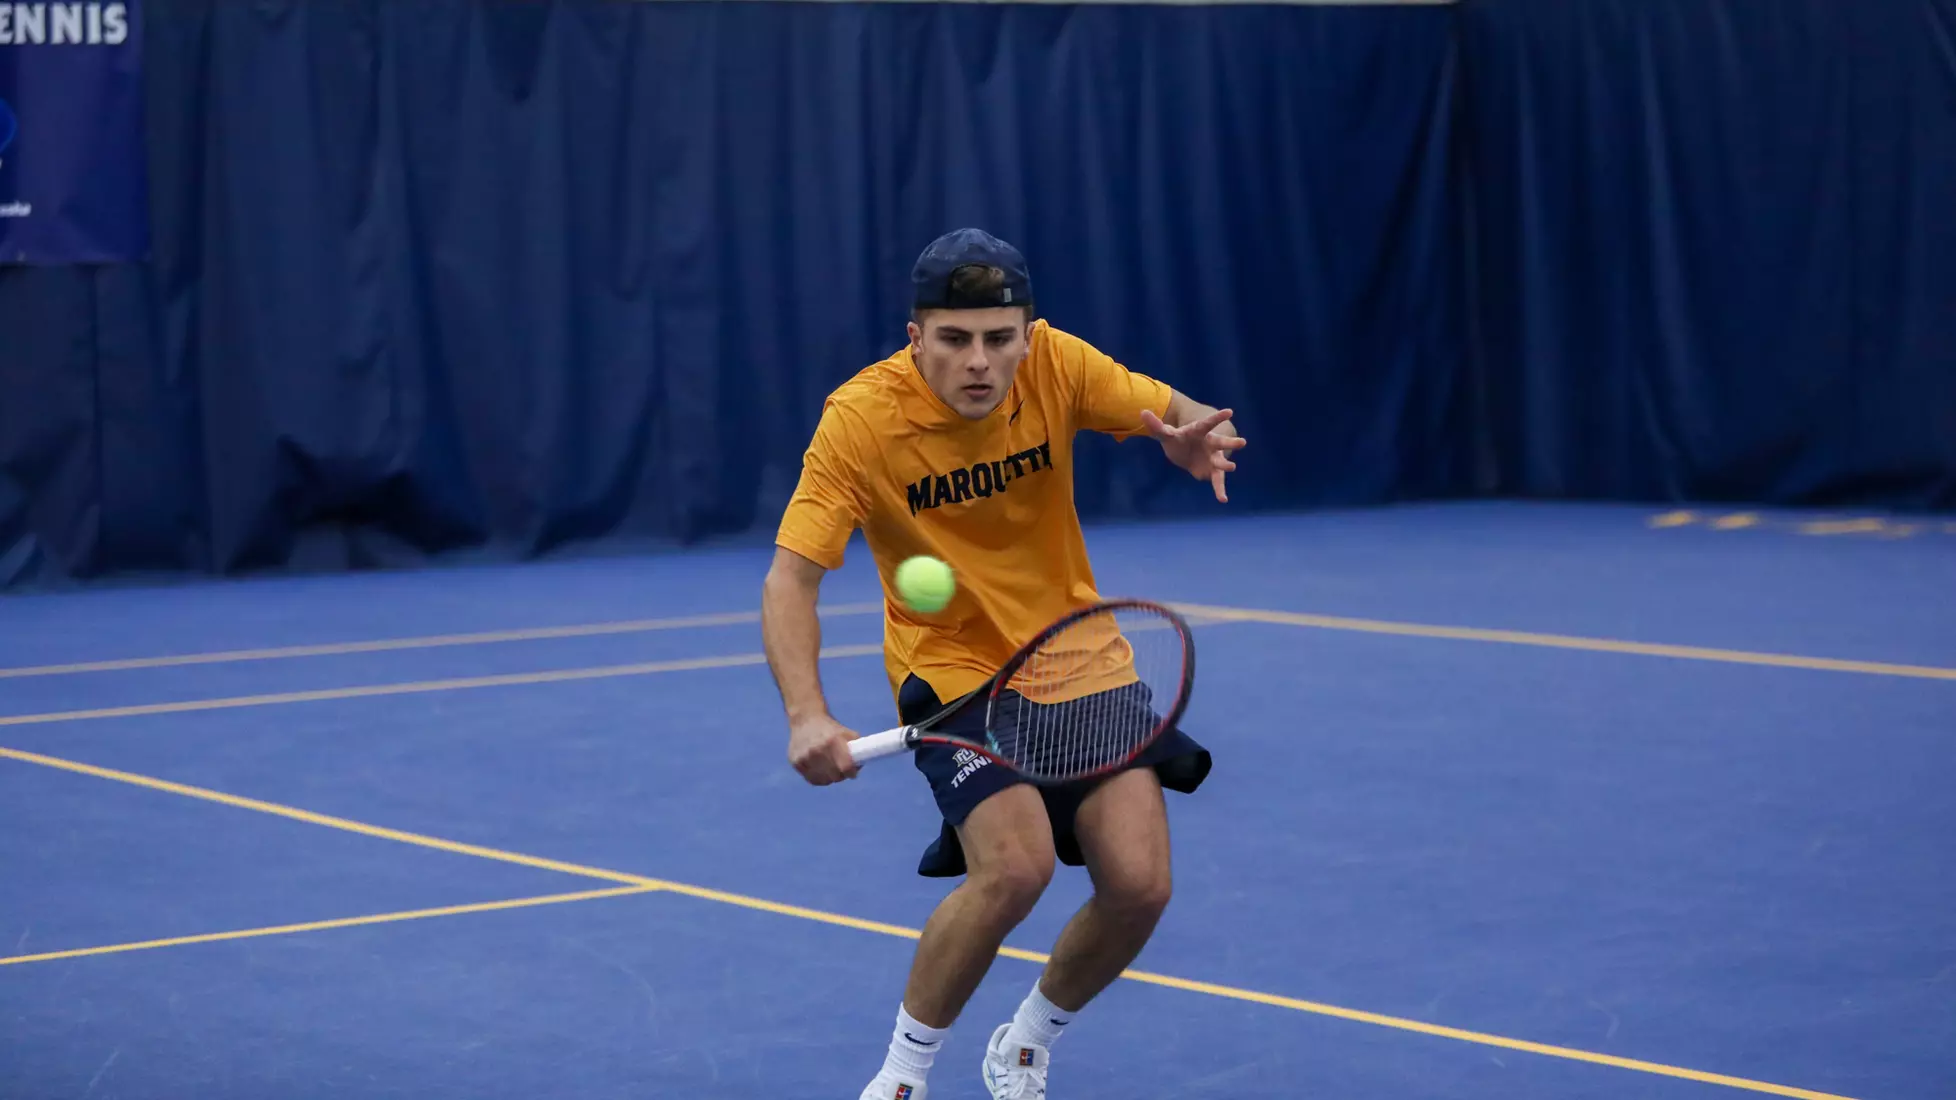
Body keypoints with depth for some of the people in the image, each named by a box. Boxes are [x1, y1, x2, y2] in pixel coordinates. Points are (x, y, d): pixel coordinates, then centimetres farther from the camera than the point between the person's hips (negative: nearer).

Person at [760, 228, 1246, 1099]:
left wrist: (1197, 437, -32)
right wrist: (807, 716, -39)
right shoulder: (861, 417, -21)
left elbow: (1180, 417, -6)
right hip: (956, 672, -4)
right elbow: (789, 580, -23)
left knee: (1138, 883, -11)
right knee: (1016, 864, -27)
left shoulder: (1053, 364, -12)